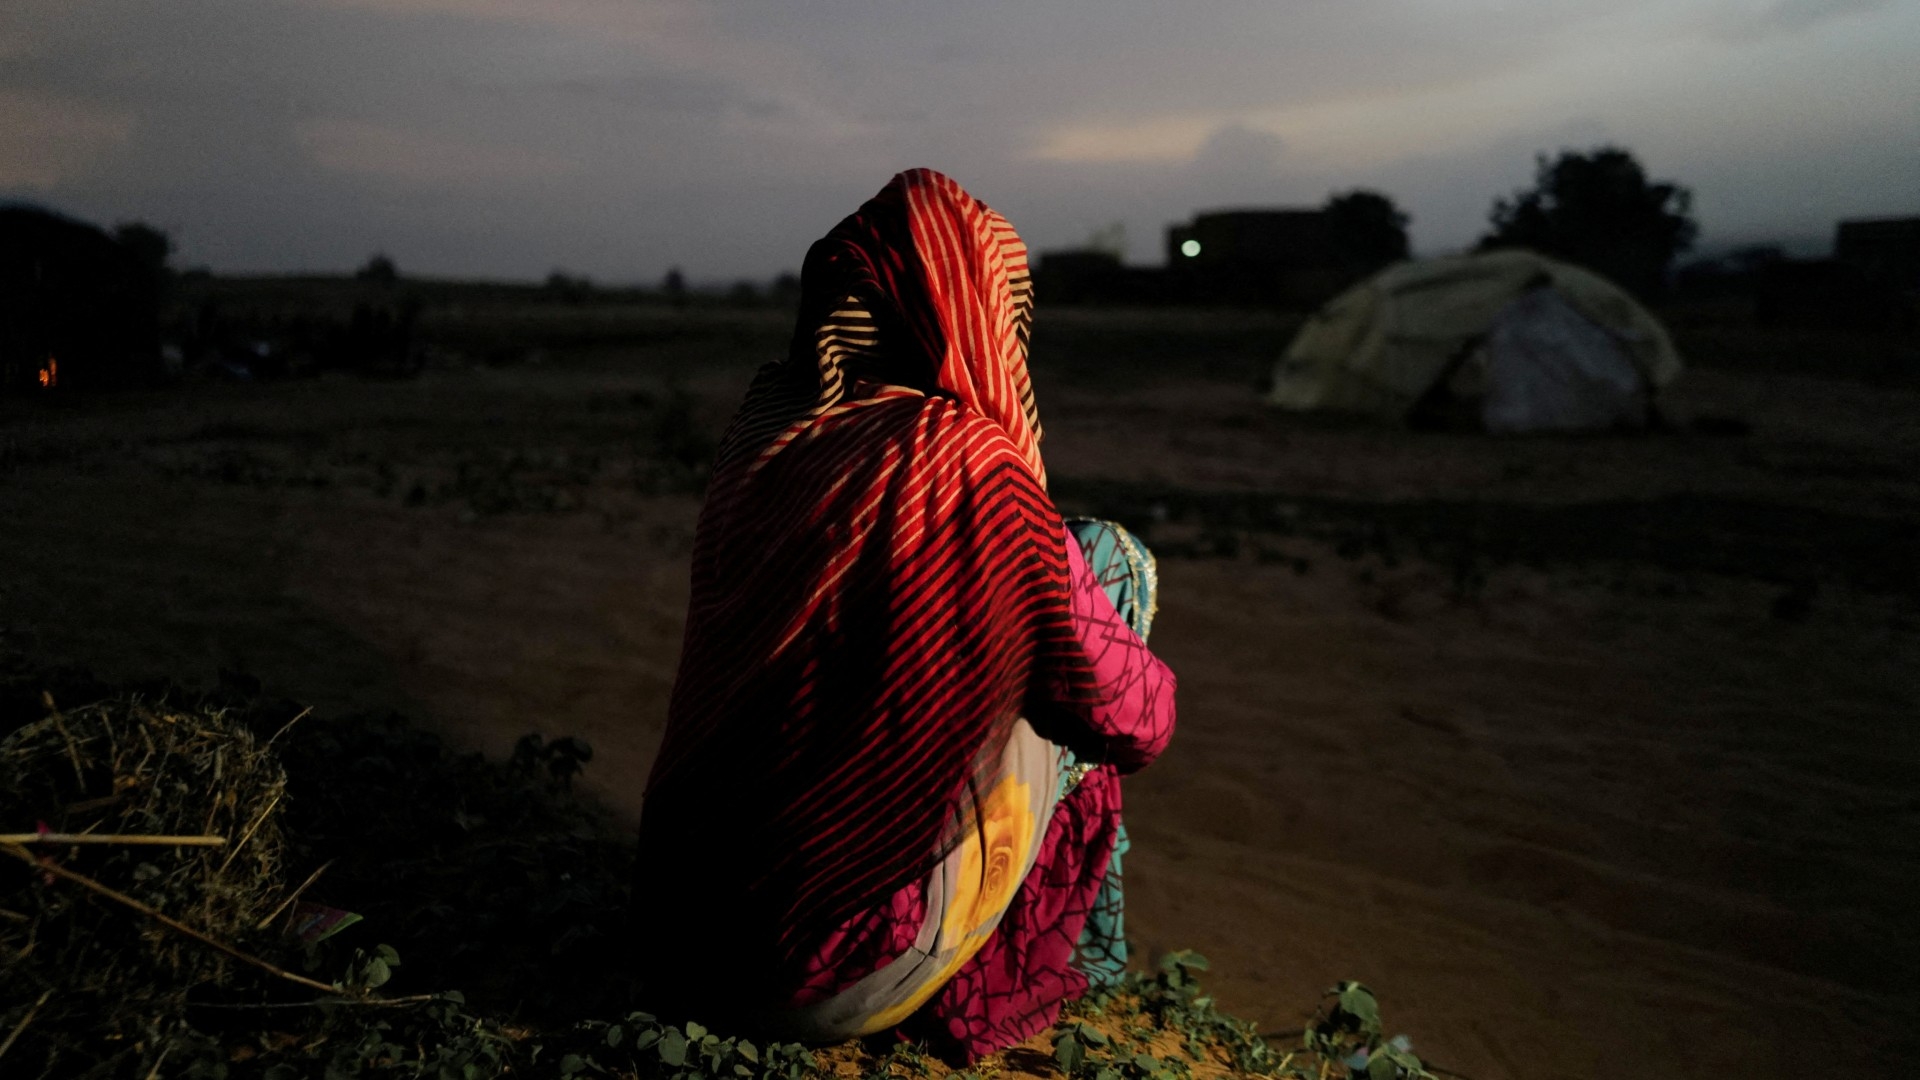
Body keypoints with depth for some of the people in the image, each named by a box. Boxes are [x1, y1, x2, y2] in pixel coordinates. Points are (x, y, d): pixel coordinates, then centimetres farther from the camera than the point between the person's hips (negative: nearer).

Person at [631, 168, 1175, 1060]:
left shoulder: (760, 427, -1)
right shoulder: (966, 465, -21)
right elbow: (1129, 718, -12)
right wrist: (1152, 688, 10)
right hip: (837, 981, -6)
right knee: (1109, 559, 4)